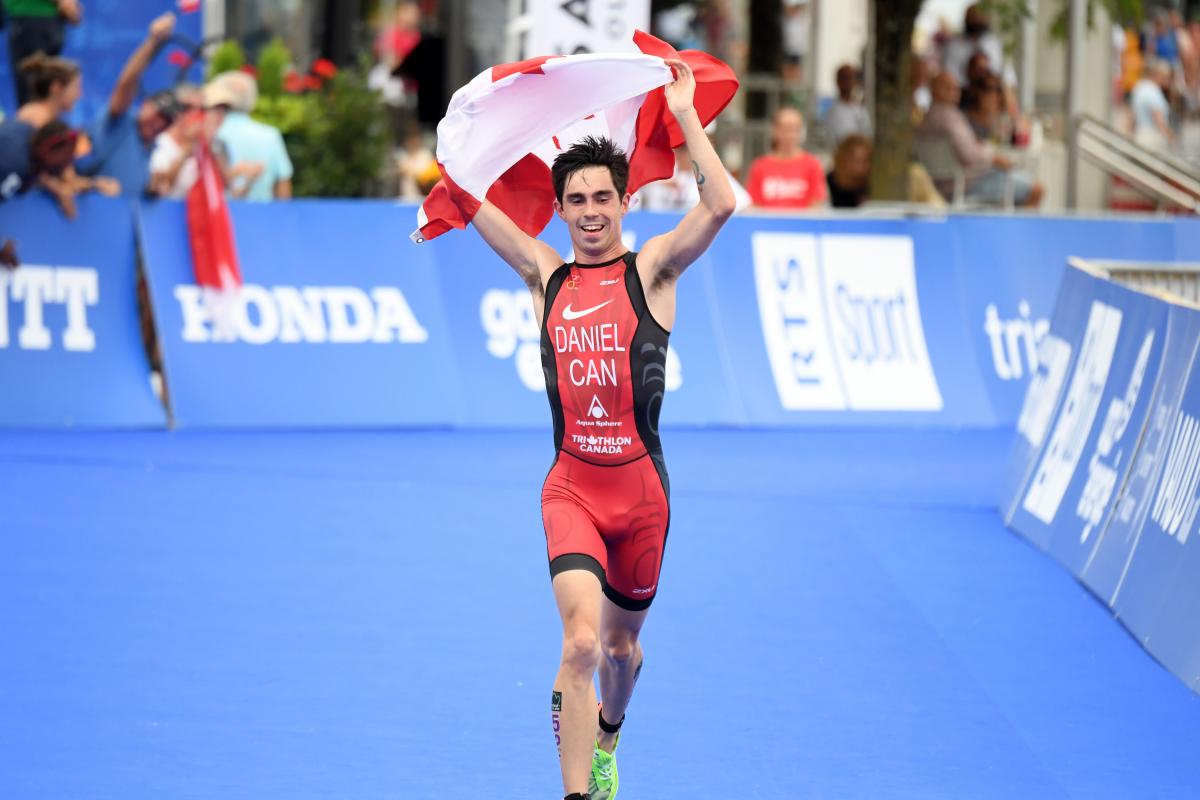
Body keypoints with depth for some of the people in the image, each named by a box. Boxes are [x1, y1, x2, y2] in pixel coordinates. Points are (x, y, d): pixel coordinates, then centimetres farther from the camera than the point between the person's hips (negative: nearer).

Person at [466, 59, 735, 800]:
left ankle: (606, 738, 49)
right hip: (571, 483, 0)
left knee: (622, 644, 17)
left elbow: (721, 206, -17)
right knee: (581, 640, -19)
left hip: (640, 484, 0)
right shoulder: (546, 274, 5)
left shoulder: (652, 270, -1)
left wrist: (684, 113, -12)